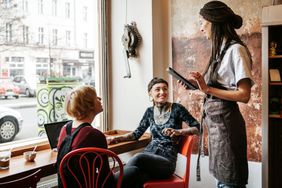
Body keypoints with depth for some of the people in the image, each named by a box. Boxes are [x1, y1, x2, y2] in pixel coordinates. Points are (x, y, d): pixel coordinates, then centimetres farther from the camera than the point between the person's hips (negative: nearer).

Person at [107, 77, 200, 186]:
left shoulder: (177, 109, 0)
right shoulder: (150, 111, 13)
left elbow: (197, 127, 2)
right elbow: (137, 133, 18)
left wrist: (178, 132, -14)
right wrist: (116, 138, 5)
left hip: (167, 160, -3)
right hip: (149, 154, 3)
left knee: (138, 158, -35)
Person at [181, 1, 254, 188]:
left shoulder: (236, 49, -13)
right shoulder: (222, 49, 13)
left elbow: (244, 95, -19)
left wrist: (207, 88, -19)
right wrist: (198, 85, 6)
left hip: (225, 121, -9)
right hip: (216, 122, 9)